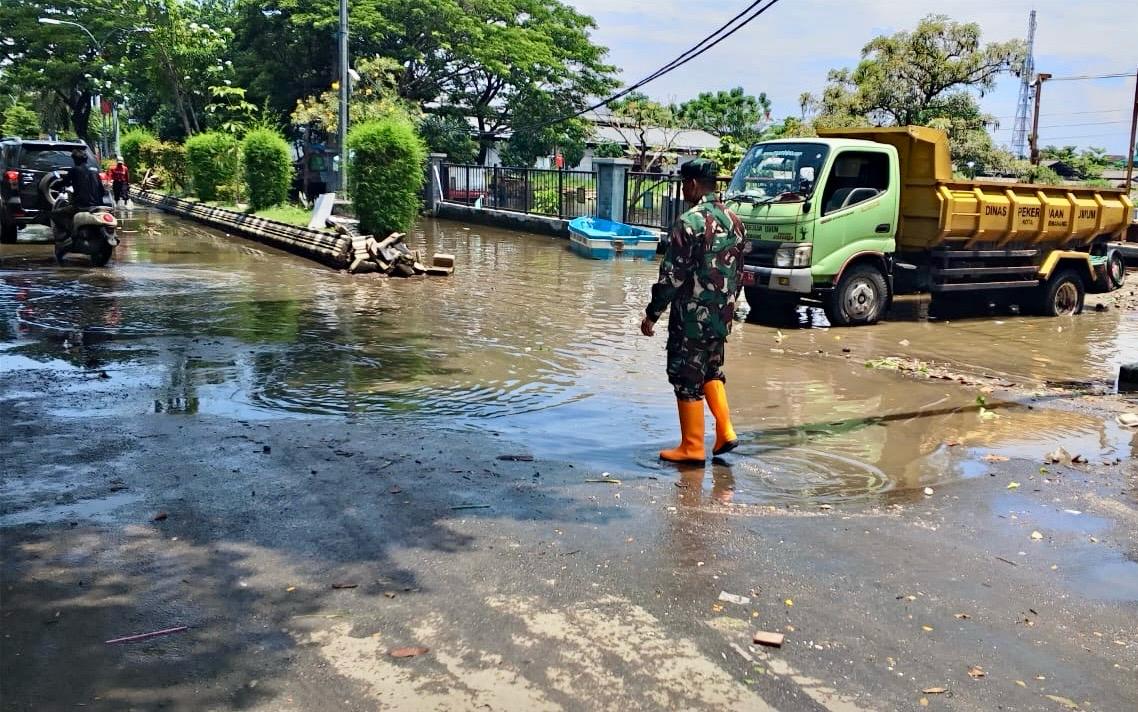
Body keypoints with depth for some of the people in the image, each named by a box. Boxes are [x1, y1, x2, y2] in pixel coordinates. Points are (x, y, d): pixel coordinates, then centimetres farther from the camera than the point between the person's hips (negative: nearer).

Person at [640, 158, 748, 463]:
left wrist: (652, 314, -10)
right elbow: (738, 271, 14)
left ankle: (691, 447, 11)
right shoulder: (734, 221, 7)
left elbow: (672, 275, -18)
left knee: (687, 379, 4)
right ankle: (725, 432, 19)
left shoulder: (689, 223, -18)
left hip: (692, 315, -8)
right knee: (712, 370, 24)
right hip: (722, 316, 8)